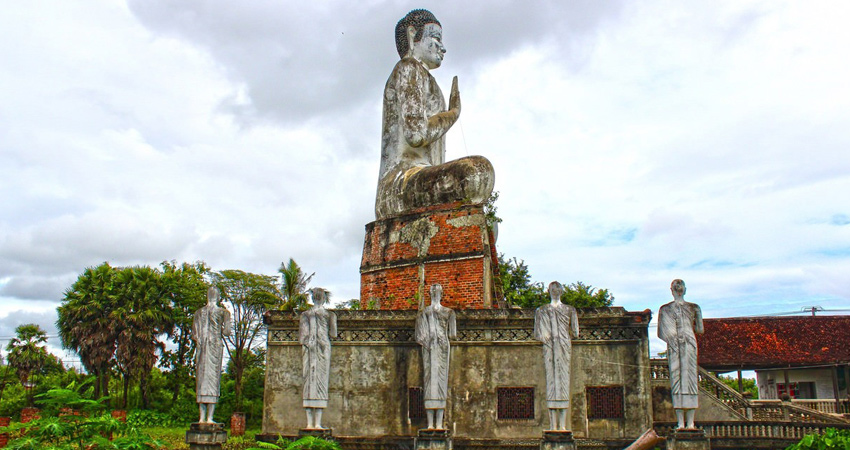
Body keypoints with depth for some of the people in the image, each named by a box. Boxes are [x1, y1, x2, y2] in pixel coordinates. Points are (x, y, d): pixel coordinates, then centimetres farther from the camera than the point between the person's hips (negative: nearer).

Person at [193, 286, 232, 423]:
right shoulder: (224, 312, -2)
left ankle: (202, 417, 5)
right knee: (213, 378, -2)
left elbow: (194, 335, 7)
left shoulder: (199, 312, 9)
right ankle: (209, 417, -6)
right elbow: (227, 332, -8)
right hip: (216, 345, -3)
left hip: (201, 346, 3)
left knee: (201, 378, 6)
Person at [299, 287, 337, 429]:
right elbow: (333, 334, -1)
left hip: (308, 349, 2)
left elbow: (301, 336, 1)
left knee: (308, 380, 3)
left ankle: (310, 423, 1)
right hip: (323, 348, -2)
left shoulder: (305, 314, 5)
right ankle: (317, 423, -4)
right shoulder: (330, 315, 1)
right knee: (321, 381, -1)